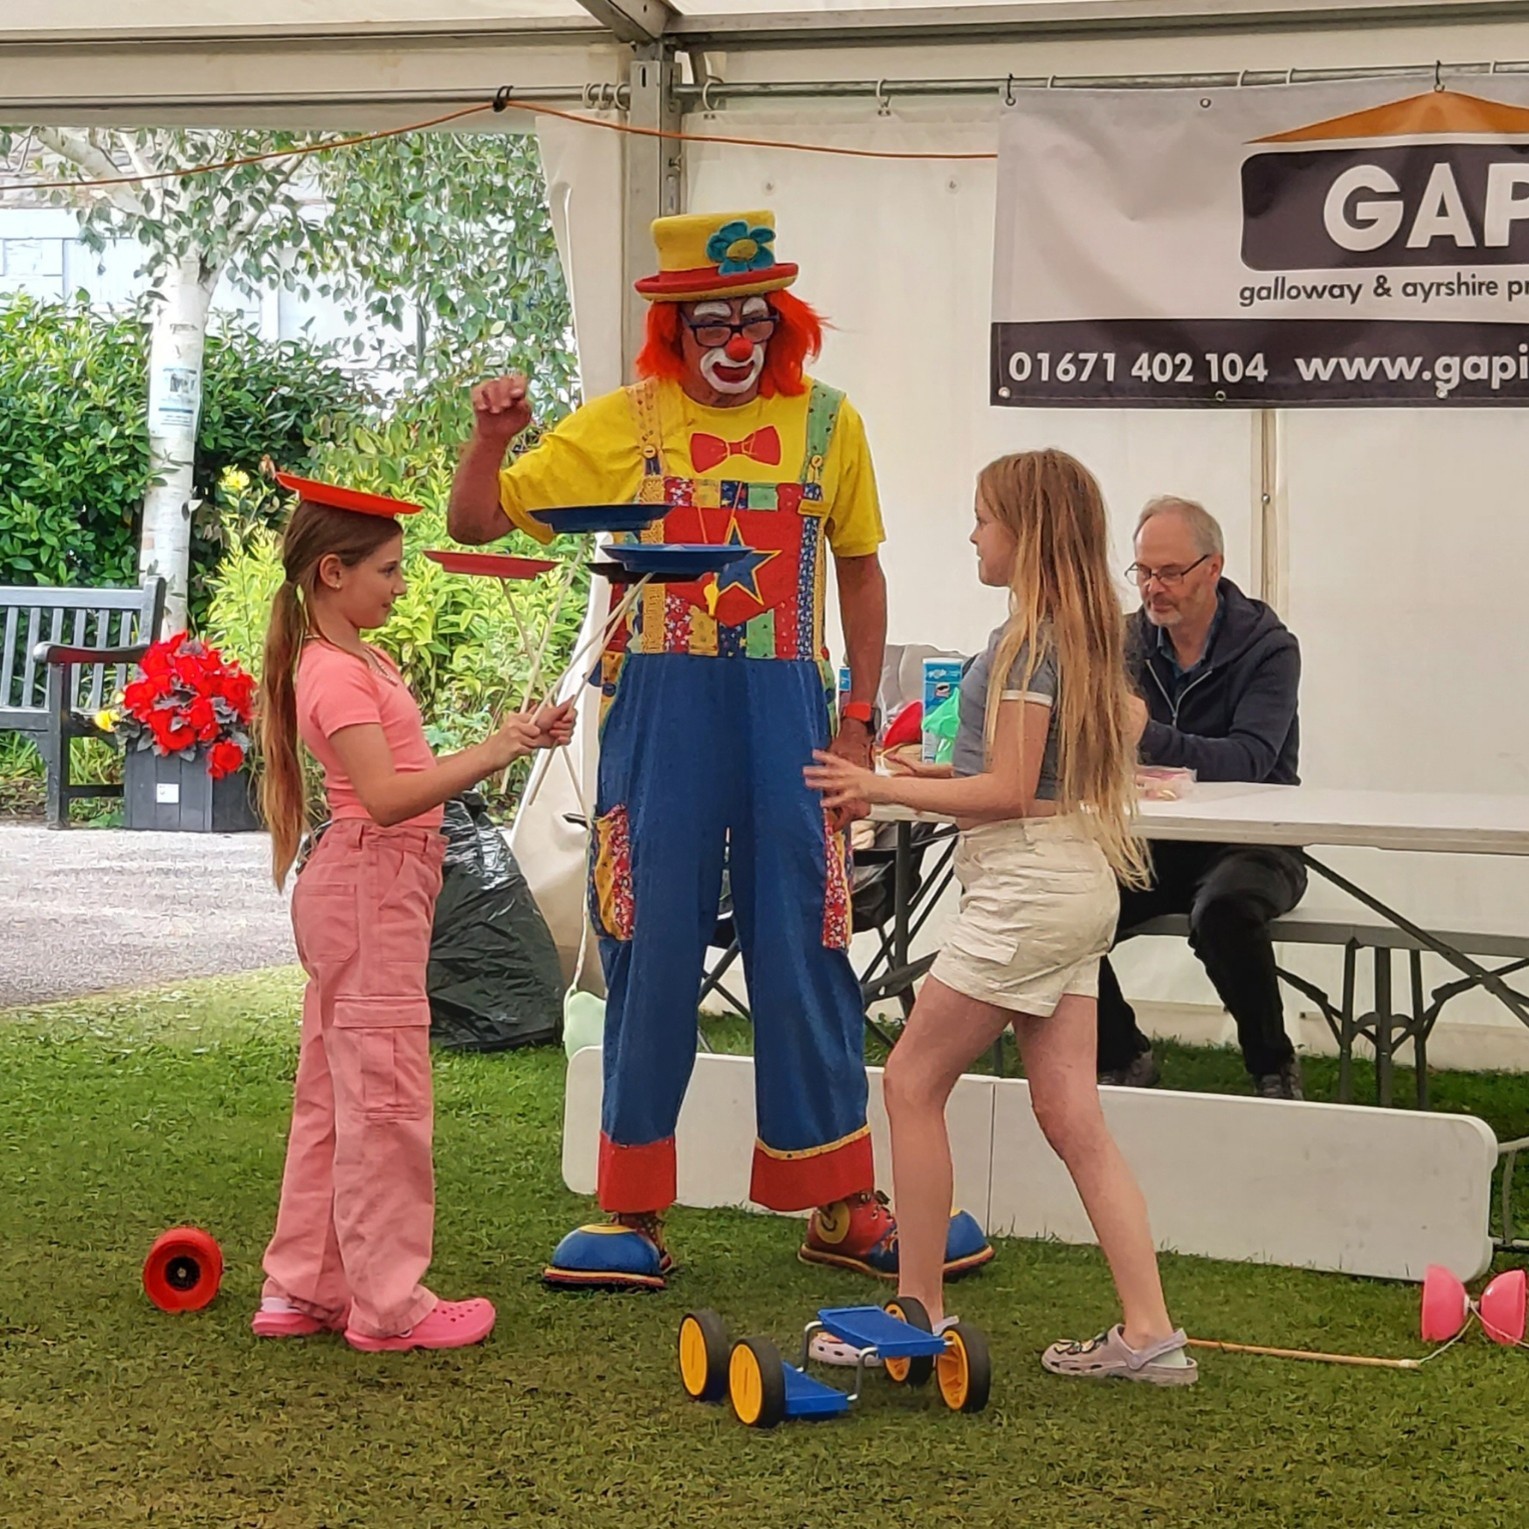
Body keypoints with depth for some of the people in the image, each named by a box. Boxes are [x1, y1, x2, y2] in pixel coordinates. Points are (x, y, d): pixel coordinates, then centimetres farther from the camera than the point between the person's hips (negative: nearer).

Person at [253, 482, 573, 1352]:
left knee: (335, 1098, 14)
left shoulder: (356, 661, 16)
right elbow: (387, 796, -25)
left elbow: (412, 780, 15)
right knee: (385, 1098, -5)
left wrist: (513, 743, 7)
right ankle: (390, 1305, 3)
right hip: (370, 886, -11)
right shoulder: (338, 673, -15)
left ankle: (304, 1289, 21)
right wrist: (491, 755, -26)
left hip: (375, 891, 11)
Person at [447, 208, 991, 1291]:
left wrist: (860, 715, 7)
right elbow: (476, 523, 5)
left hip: (787, 707, 1)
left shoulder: (826, 420, 6)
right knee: (651, 953, 3)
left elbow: (859, 568, 15)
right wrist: (493, 435, -15)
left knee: (805, 951, 3)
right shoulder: (625, 421, 3)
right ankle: (634, 1214, 14)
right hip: (661, 706, 0)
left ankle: (843, 1207, 16)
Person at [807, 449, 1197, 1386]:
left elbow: (1009, 792, -18)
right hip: (1081, 886, 10)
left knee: (914, 1082, 0)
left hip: (1028, 886, -10)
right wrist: (946, 774, 19)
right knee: (1072, 1114, 8)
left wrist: (883, 788, -11)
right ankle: (1149, 1333, 6)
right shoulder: (1087, 632, 14)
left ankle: (919, 1310, 7)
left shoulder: (1029, 640, -14)